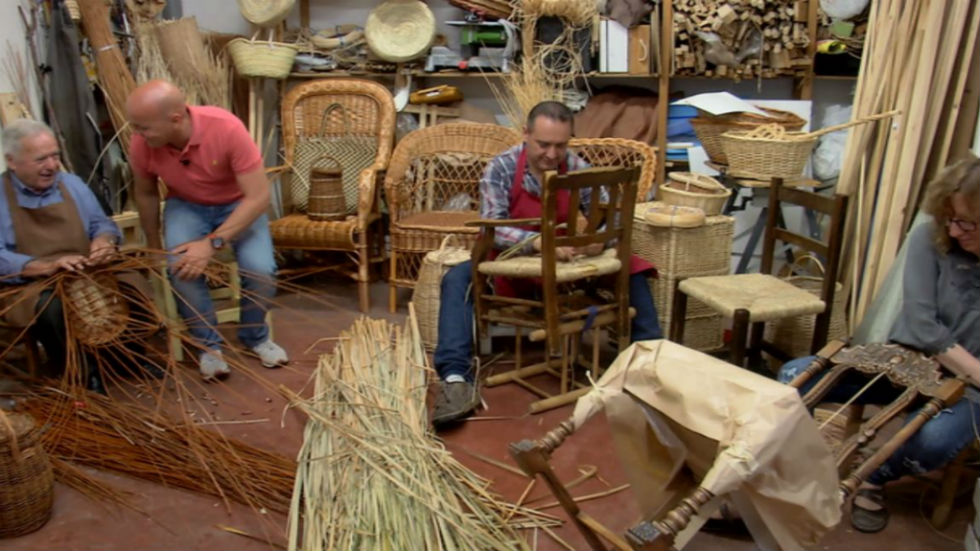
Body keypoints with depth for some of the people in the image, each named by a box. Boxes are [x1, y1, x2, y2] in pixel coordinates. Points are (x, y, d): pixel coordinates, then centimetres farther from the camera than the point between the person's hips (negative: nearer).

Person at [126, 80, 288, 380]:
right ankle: (208, 344, -2)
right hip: (186, 206, 2)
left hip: (238, 204, -2)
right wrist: (153, 245, 11)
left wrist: (212, 243, -36)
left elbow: (259, 197, -30)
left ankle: (255, 336, 6)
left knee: (261, 270, -25)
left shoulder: (226, 128, -33)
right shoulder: (141, 144, -21)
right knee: (182, 269, -27)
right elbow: (145, 192, 1)